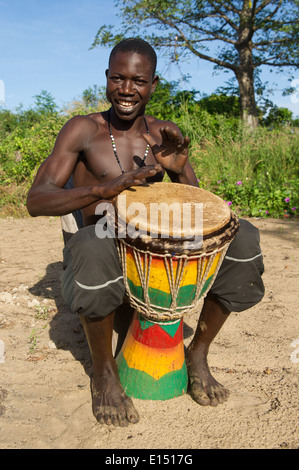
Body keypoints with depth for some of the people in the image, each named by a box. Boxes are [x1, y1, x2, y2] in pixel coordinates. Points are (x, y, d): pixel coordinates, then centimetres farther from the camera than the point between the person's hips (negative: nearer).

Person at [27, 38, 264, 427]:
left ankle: (198, 353, 0)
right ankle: (104, 371, -12)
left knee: (243, 237, -16)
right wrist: (105, 187, -32)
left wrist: (180, 170, -15)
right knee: (93, 249, -40)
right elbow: (36, 201, -15)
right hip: (104, 247, -3)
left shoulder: (166, 135, 6)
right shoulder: (83, 130, -5)